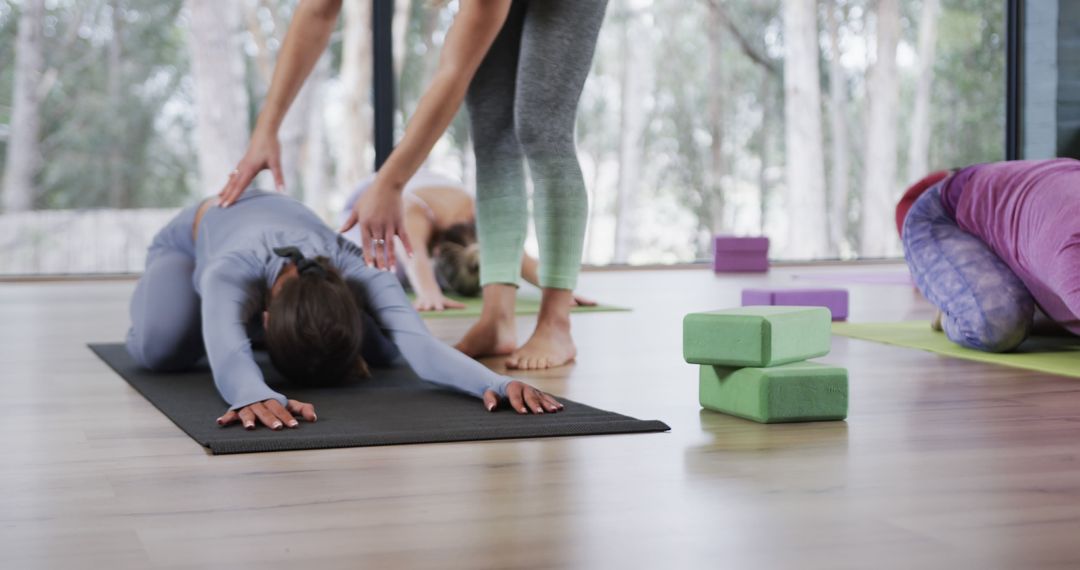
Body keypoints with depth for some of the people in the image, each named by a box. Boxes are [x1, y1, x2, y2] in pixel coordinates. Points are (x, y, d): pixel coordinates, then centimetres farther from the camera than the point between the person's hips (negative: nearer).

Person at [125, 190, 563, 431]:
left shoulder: (361, 274, -43)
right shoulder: (231, 272, -49)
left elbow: (419, 344, -58)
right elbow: (228, 355, -68)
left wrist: (497, 383, -78)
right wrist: (255, 395, -91)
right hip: (195, 235, -3)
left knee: (386, 349, -11)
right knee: (161, 346, -33)